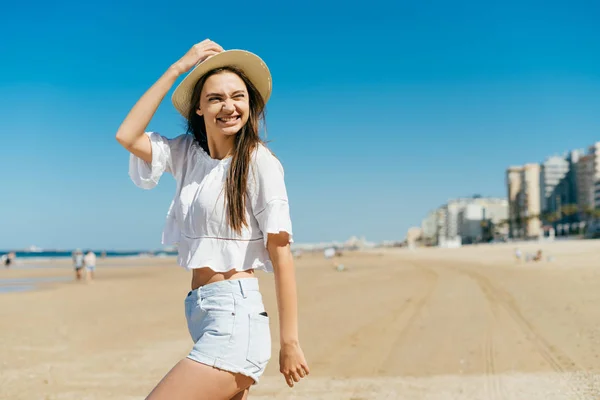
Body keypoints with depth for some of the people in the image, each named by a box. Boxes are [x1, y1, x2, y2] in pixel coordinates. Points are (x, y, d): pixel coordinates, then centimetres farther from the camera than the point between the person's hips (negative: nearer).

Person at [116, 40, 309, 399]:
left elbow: (281, 253, -11)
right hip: (200, 312, 7)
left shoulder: (258, 161, -9)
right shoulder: (188, 153, 10)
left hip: (235, 315, -7)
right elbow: (127, 136, 1)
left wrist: (290, 342, -13)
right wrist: (177, 68, 1)